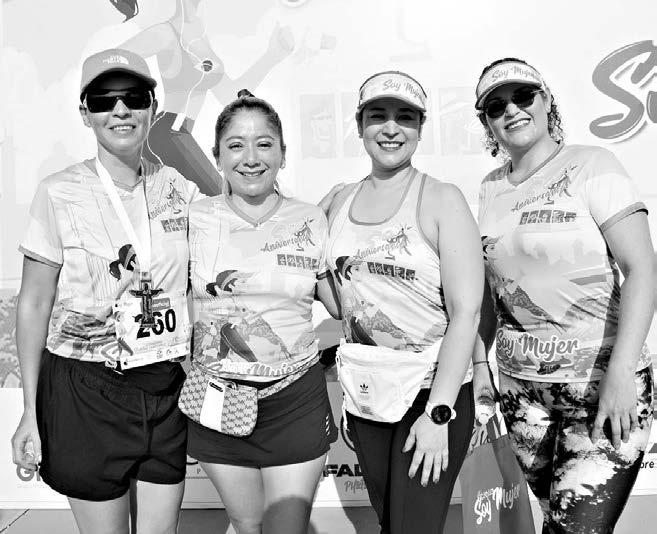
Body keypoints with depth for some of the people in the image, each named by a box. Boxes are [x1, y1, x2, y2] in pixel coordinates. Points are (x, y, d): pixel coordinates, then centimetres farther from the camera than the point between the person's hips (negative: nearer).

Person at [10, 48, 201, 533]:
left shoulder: (181, 191, 1)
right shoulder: (59, 194, -7)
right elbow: (34, 304, -3)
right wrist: (31, 410, -4)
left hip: (170, 389, 3)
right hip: (85, 389, -2)